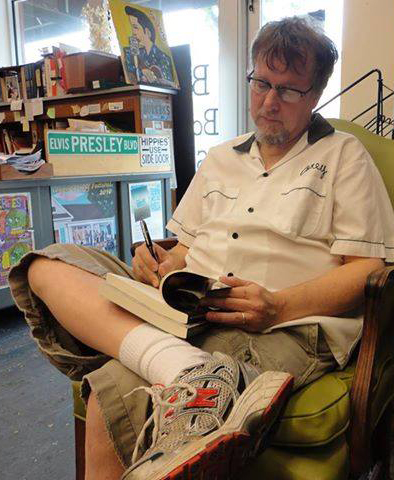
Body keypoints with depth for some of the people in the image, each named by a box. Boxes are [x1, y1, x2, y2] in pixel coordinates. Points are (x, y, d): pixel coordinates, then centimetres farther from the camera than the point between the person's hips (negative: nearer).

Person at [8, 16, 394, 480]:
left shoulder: (344, 155, 10)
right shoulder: (221, 156, 24)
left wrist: (279, 307, -17)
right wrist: (162, 265, -2)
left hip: (284, 327, -6)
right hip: (184, 311, 7)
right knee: (49, 266, -16)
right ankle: (186, 369, -36)